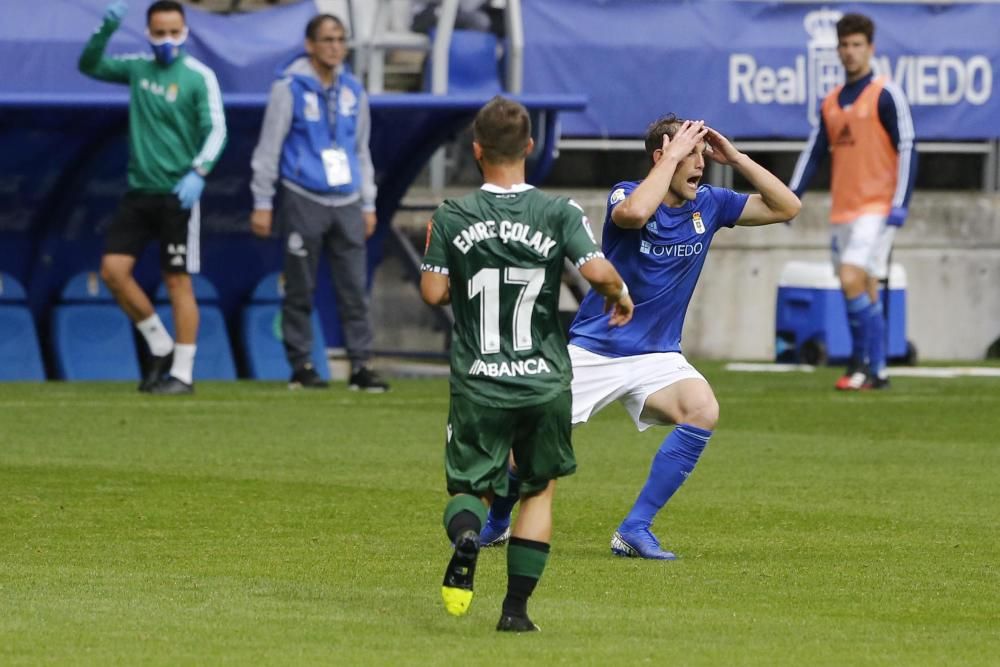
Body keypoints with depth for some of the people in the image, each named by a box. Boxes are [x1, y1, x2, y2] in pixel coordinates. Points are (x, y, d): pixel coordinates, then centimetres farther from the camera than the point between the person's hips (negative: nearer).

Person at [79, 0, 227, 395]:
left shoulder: (199, 77, -8)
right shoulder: (138, 69, 8)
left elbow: (217, 130, -13)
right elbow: (89, 65, 14)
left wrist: (198, 172, -29)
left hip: (177, 195, -5)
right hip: (139, 189, 5)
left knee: (177, 281, -3)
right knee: (113, 269, -2)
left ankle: (183, 372, 2)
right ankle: (160, 347, 13)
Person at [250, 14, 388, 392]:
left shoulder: (353, 91, 12)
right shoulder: (290, 89, -3)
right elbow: (269, 148, -2)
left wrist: (368, 205, 16)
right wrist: (262, 203, -5)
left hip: (346, 203, 4)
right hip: (303, 201, -4)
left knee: (355, 289, 0)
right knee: (300, 290, 1)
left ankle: (360, 366, 2)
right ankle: (301, 367, 7)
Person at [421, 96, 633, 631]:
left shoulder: (451, 217, -3)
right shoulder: (558, 212, -5)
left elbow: (433, 292, -4)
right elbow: (597, 271, -17)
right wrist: (620, 297, 4)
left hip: (478, 383, 0)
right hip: (545, 381, 0)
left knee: (468, 487, 11)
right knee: (541, 488, 18)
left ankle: (466, 536, -26)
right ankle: (516, 608, 9)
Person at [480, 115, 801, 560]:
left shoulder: (709, 205, 0)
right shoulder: (627, 194, -13)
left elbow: (787, 207, 0)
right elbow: (634, 212, -39)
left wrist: (735, 158, -9)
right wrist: (673, 157, -30)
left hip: (656, 355, 3)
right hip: (592, 350, -3)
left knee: (703, 411, -27)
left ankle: (635, 530, -20)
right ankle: (496, 522, 31)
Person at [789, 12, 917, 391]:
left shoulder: (886, 96, -5)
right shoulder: (831, 103, 14)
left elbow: (907, 150, -8)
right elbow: (813, 153, 17)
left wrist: (900, 204, -16)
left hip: (876, 209, -7)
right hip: (843, 211, 7)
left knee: (852, 279, -19)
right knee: (864, 293, 8)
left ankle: (865, 365, -13)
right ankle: (875, 372, 12)